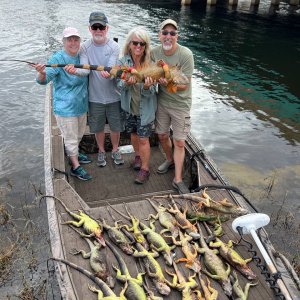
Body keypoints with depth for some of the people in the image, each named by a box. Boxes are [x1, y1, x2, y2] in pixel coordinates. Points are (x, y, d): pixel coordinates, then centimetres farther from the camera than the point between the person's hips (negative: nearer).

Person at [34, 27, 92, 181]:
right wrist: (42, 73, -49)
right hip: (65, 107, -7)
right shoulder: (57, 58, -19)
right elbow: (44, 80, -27)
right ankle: (75, 167, 23)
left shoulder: (81, 56, 0)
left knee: (79, 134, 25)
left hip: (81, 104, 7)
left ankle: (74, 154, 50)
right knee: (71, 138, 6)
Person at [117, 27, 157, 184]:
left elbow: (151, 93, -17)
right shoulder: (123, 62, -12)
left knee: (143, 139, 3)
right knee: (133, 133, 22)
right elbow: (120, 86, -12)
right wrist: (126, 83, -34)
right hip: (129, 106, 3)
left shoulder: (150, 64, -18)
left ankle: (145, 168, 21)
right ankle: (138, 155, 49)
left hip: (145, 108, -3)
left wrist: (147, 87, -40)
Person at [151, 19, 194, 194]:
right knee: (162, 135, 18)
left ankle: (178, 180, 11)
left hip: (180, 104, -4)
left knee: (179, 143, -1)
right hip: (161, 101, 4)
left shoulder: (185, 55, -20)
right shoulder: (154, 52, -7)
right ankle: (170, 160, 46)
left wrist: (168, 83, -37)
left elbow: (184, 85, -18)